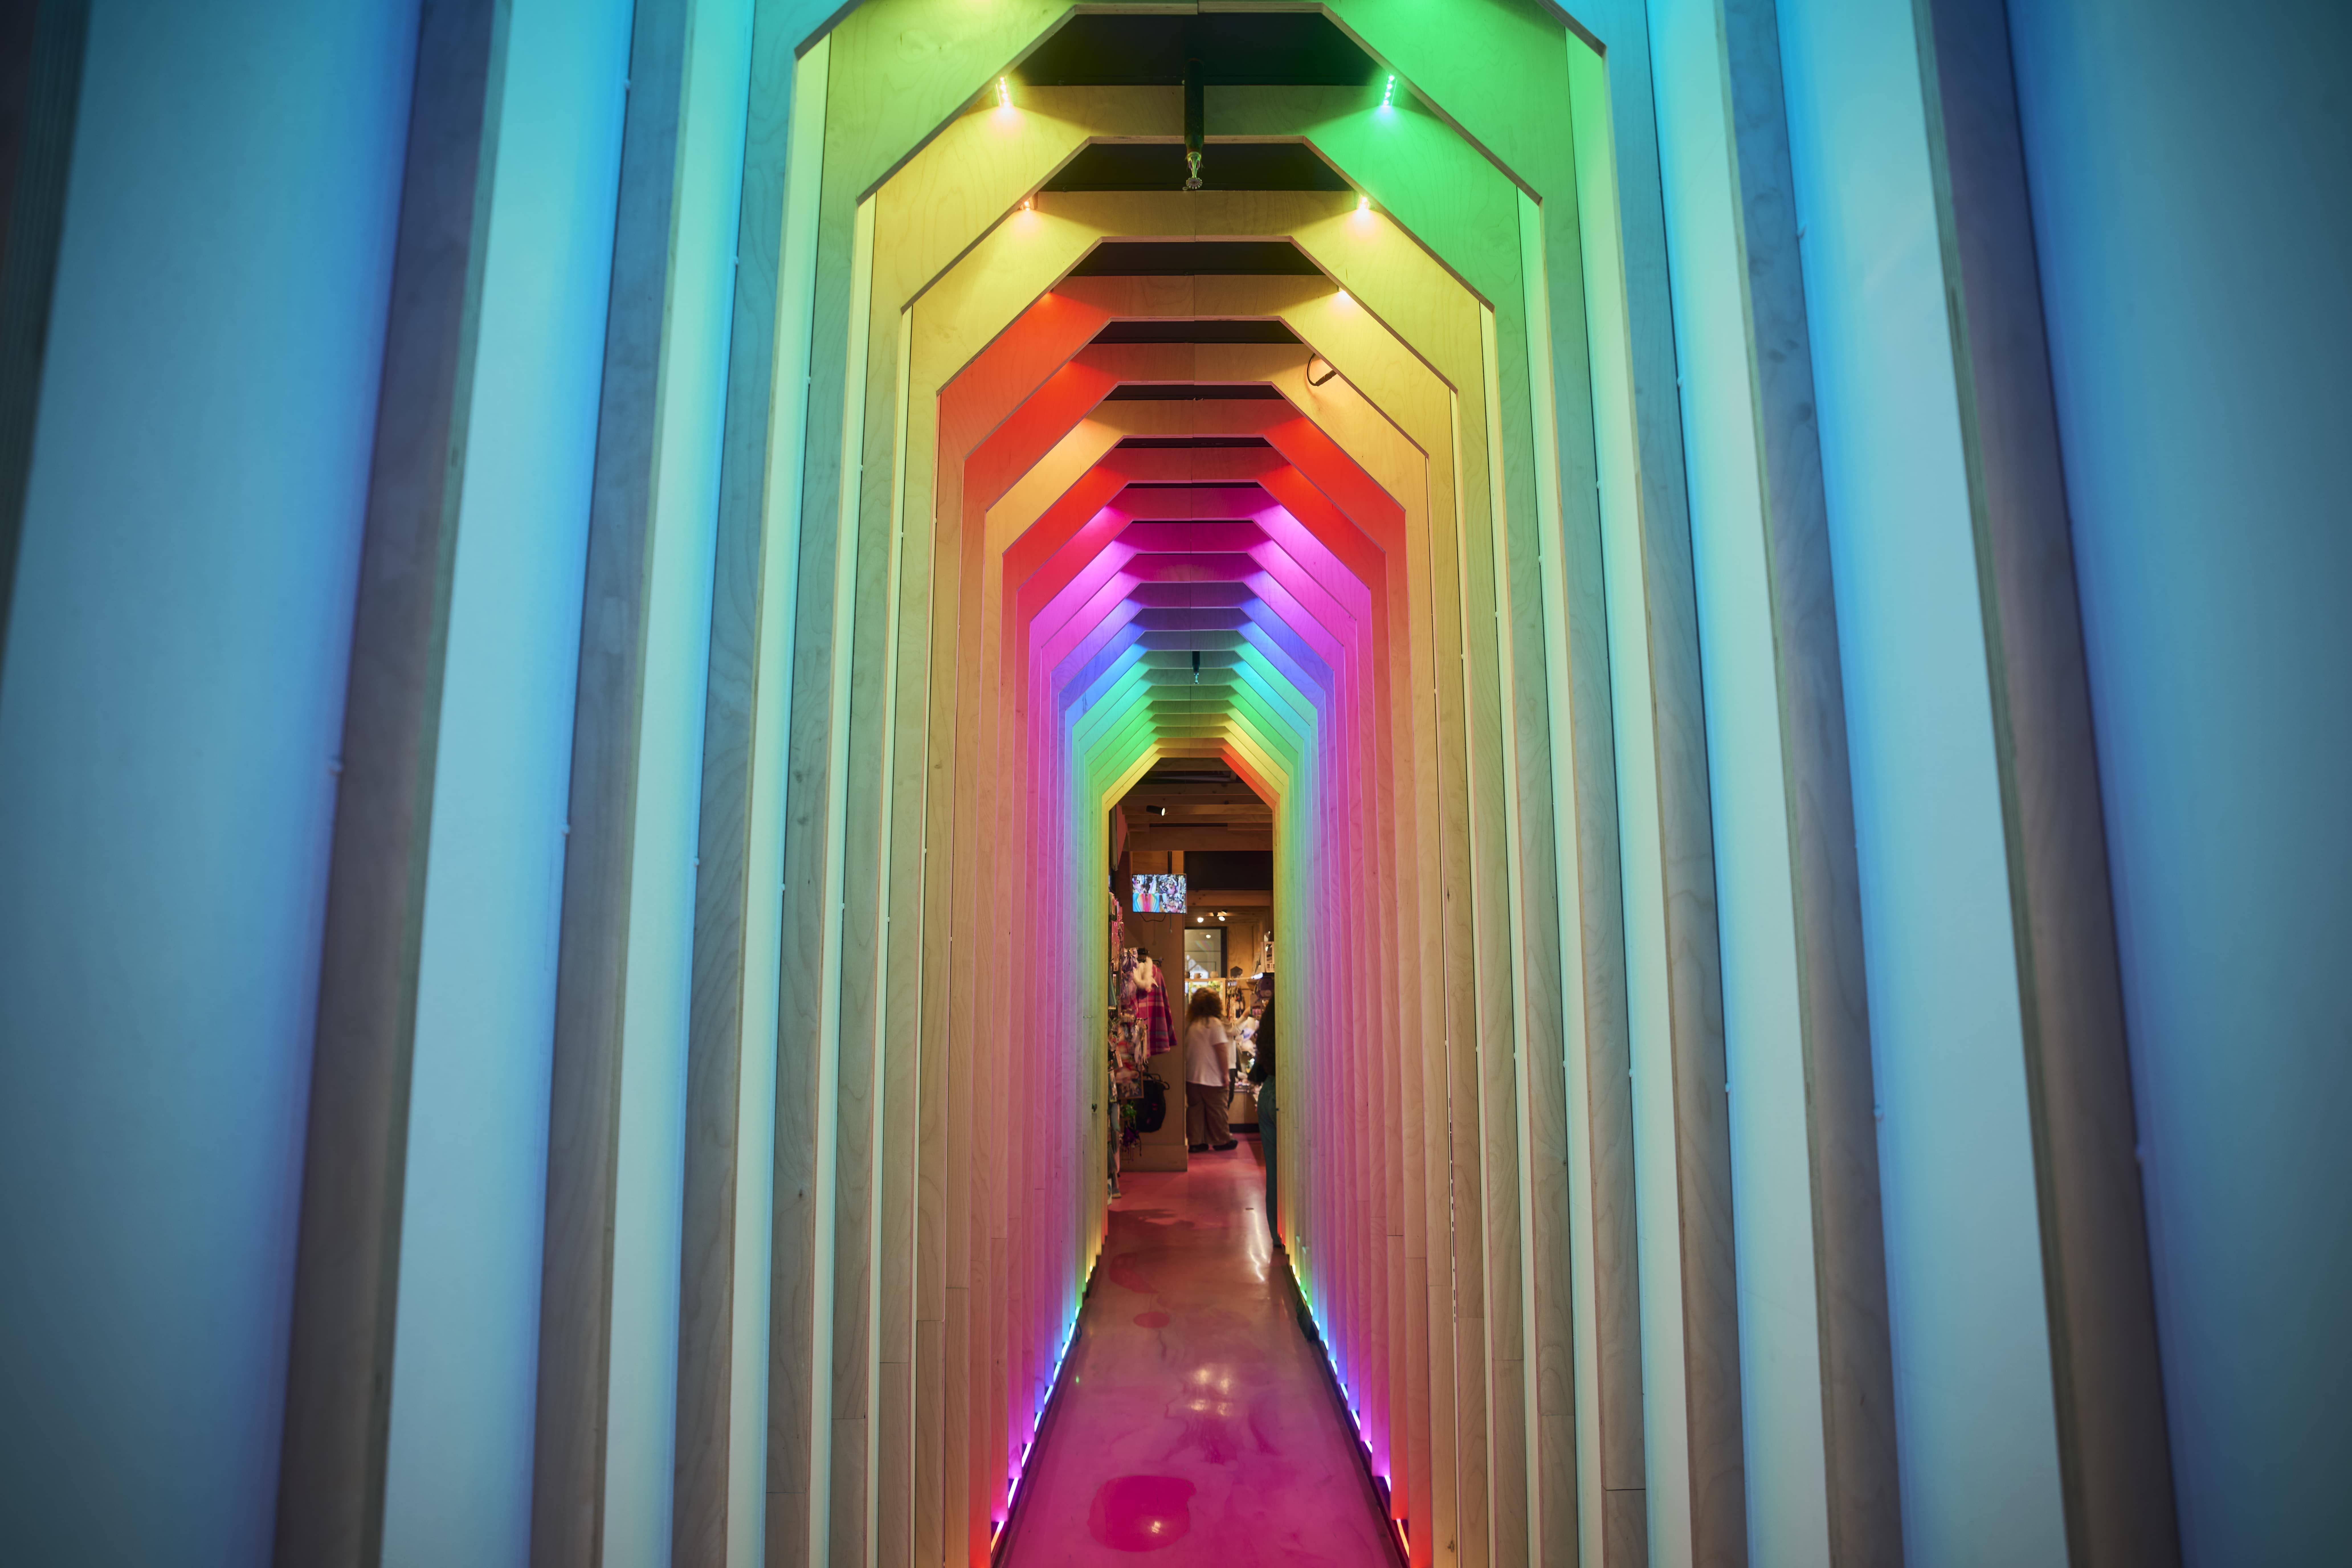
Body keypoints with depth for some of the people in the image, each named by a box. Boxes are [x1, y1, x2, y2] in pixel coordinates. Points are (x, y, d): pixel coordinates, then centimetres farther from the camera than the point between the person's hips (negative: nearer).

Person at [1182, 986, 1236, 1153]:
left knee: (1195, 1108, 10)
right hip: (1212, 1077, -5)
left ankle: (1196, 1141, 13)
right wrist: (1226, 1074, -8)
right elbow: (1222, 1050, -16)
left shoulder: (1188, 1022, 3)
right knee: (1216, 1109, 7)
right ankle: (1222, 1140, 17)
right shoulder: (1214, 1023, -15)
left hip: (1191, 1076, 5)